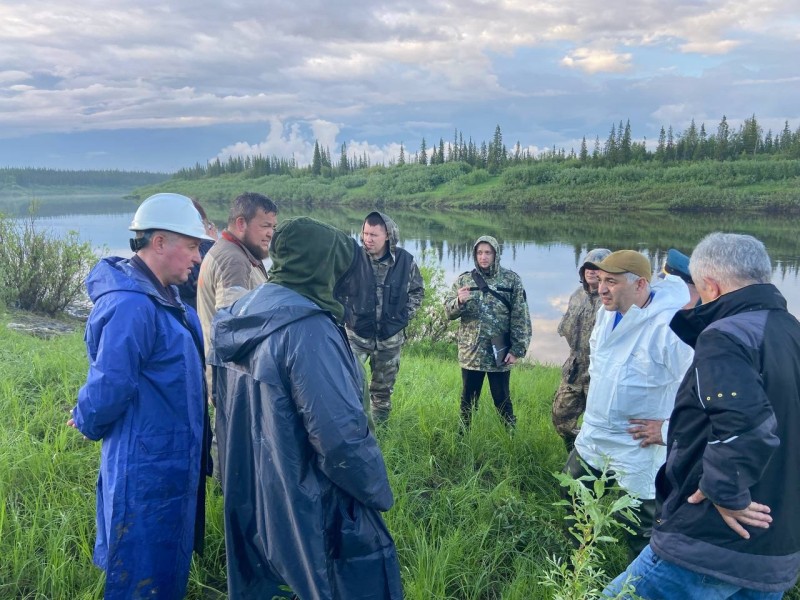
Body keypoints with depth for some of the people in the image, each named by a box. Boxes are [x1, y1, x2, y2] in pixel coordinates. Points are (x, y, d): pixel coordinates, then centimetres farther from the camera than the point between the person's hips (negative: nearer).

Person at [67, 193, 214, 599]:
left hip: (171, 461, 10)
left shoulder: (161, 298, 8)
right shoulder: (131, 305, -26)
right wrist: (88, 424, -7)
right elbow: (110, 386, -25)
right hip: (147, 470, -10)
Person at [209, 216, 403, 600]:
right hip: (311, 513, -9)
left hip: (249, 505, 9)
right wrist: (379, 493, -11)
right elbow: (342, 434, -27)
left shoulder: (240, 319, 5)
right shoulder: (308, 328, -24)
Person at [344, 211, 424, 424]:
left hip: (390, 337, 2)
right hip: (357, 333, -2)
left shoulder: (405, 260, -8)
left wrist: (405, 314, 1)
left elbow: (417, 289, 9)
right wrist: (346, 314, -4)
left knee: (383, 388, 16)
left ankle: (378, 428, 34)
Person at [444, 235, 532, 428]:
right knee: (468, 399, 14)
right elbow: (449, 311, 0)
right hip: (471, 352, 2)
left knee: (502, 400, 10)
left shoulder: (511, 280, -3)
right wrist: (459, 302, -22)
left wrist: (517, 349, -8)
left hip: (500, 354, -2)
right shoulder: (464, 279, 2)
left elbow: (520, 318, -4)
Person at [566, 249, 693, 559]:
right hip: (592, 435, 8)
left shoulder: (670, 325, -27)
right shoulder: (607, 312, -1)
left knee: (640, 529, 8)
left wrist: (669, 429, -21)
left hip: (637, 448, -8)